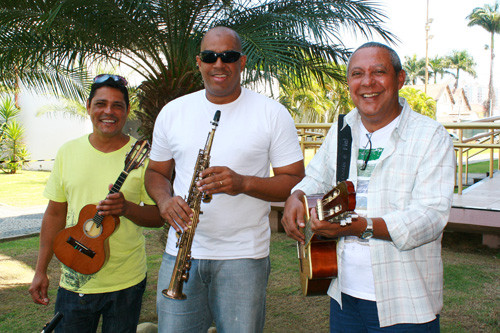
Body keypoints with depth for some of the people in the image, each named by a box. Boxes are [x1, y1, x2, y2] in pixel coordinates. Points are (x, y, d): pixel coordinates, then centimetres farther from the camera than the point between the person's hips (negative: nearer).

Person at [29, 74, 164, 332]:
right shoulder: (68, 152, 2)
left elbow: (159, 216, -4)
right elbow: (55, 214, 8)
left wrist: (127, 208, -24)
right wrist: (40, 271, 7)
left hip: (126, 282, -2)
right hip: (74, 280, 2)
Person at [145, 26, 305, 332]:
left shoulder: (272, 114, -2)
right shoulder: (172, 112, 7)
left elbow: (295, 182, -3)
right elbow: (156, 172, 15)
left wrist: (243, 183, -21)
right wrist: (165, 200, -8)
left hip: (244, 258, -2)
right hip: (180, 253, 3)